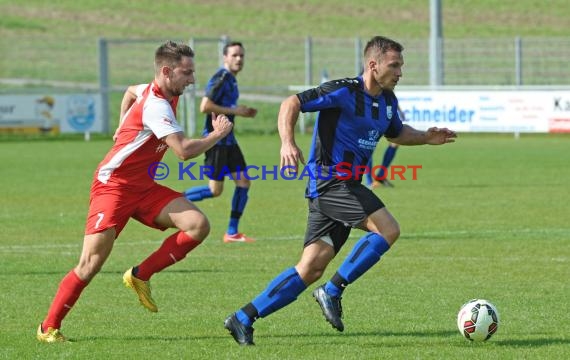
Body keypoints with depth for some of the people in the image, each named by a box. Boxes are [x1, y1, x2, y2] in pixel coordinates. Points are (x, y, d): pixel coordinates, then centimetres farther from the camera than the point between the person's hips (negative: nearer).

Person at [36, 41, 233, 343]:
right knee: (90, 266, -11)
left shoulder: (153, 91, 6)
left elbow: (131, 92, 31)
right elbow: (184, 150, -31)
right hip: (113, 186, -9)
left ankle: (140, 275, -1)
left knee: (198, 224, -13)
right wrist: (217, 135, -15)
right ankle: (49, 327, 5)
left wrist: (125, 126, 29)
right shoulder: (156, 106, -23)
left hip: (143, 188, 9)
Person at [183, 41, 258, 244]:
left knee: (243, 182, 4)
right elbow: (205, 106, -24)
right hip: (216, 140, -9)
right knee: (215, 190, -7)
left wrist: (244, 113, 11)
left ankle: (232, 232, 8)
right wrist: (234, 111, -18)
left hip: (228, 139, 9)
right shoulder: (221, 78, -16)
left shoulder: (231, 79, 14)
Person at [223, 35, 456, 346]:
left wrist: (426, 138, 13)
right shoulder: (344, 92, -14)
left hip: (346, 187, 9)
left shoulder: (387, 100, 12)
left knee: (311, 269, 3)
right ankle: (332, 292, -12)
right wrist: (288, 143, -32)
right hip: (330, 179, -9)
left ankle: (243, 318, 6)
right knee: (388, 229, -20)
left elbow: (396, 133, 31)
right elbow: (291, 103, -16)